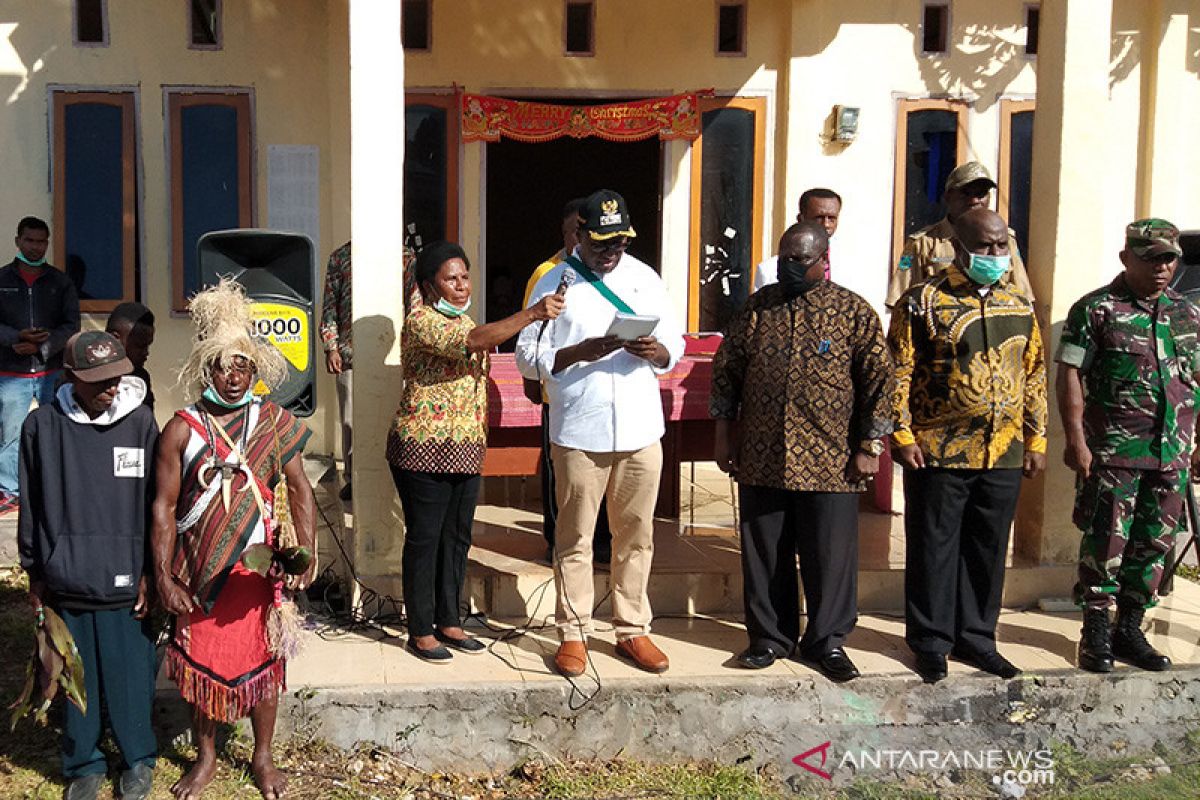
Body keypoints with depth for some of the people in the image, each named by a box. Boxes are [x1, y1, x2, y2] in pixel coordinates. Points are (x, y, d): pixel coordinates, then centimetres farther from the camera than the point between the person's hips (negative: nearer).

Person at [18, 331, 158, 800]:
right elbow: (31, 507, 6)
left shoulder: (141, 422, -5)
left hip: (125, 583, -1)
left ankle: (138, 761, 30)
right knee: (75, 680, 13)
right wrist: (35, 573, 8)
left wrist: (150, 572, -1)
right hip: (65, 583, 1)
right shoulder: (42, 426, -3)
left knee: (131, 678, 8)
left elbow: (156, 502, 0)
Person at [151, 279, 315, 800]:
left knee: (263, 660, 10)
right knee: (198, 660, 11)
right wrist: (163, 577, -8)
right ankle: (205, 758, 33)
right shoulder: (182, 429, -5)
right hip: (199, 569, 0)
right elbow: (164, 507, -4)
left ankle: (262, 757, 31)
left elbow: (298, 490, -1)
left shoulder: (275, 423, -2)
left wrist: (306, 555, -13)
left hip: (259, 566, 0)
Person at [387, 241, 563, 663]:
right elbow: (474, 341, -31)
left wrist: (480, 436, 20)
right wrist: (532, 314, -36)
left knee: (457, 537, 12)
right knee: (424, 539, 1)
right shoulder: (420, 321, -13)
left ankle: (448, 621, 24)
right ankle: (420, 631, 12)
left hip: (466, 449, 8)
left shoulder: (462, 318, 15)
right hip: (424, 449, -8)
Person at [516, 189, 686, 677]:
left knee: (636, 536, 9)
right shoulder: (556, 283, 1)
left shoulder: (644, 279, 11)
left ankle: (632, 631, 21)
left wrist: (655, 351, -11)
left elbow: (675, 346, 12)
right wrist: (582, 352, -19)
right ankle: (573, 634, 17)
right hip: (579, 435, -3)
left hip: (641, 433, 3)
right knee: (575, 539, 5)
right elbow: (528, 358, -4)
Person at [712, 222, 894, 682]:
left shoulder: (854, 312, -1)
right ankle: (770, 637, 25)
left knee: (830, 555, 5)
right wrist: (724, 434, 7)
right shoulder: (757, 308, 7)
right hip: (760, 459, 3)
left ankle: (826, 642, 20)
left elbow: (878, 381, -2)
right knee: (764, 554, 10)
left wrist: (869, 447, -6)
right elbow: (726, 371, 11)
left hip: (830, 463, -2)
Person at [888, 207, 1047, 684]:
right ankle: (930, 642, 17)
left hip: (1004, 454, 5)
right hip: (939, 453, -4)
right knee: (934, 548, 5)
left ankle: (975, 637, 26)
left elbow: (1035, 373, 16)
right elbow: (898, 372, -7)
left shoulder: (1019, 306, 11)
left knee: (988, 550, 12)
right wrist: (902, 436, -11)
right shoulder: (923, 302, -4)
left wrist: (1036, 438, 12)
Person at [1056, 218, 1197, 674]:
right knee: (1106, 542, -2)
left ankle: (1129, 631, 23)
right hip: (1113, 450, -5)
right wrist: (1075, 439, -15)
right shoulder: (1096, 309, -3)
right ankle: (1095, 635, 10)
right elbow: (1070, 375, -8)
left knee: (1154, 545, 10)